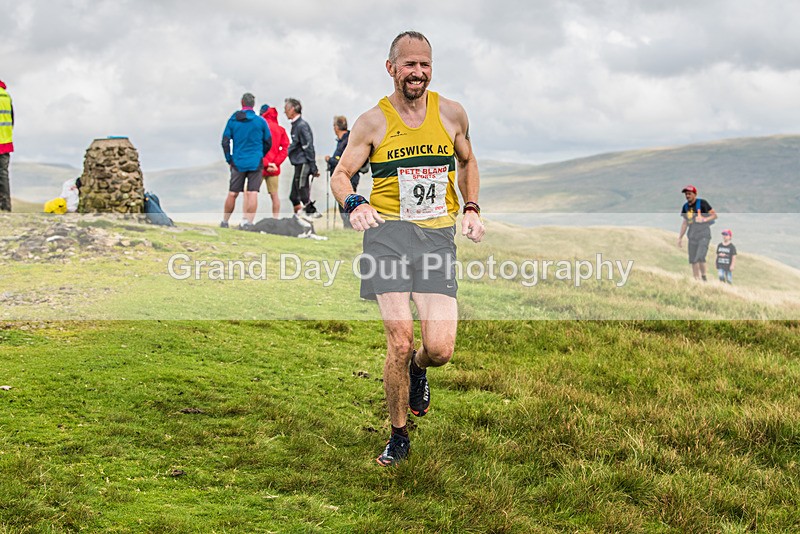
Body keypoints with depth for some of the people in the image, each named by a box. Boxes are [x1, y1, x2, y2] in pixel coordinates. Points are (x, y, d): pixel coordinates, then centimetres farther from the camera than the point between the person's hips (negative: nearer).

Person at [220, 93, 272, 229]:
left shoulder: (232, 120, 2)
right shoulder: (260, 121, -1)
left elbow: (225, 142, 3)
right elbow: (268, 143, 6)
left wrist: (229, 159, 12)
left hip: (238, 162, 2)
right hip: (255, 163, -2)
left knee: (232, 193, 10)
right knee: (252, 193, -5)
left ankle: (225, 221, 20)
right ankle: (248, 222, -14)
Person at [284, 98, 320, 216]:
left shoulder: (301, 125, -14)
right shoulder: (296, 125, 15)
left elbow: (308, 147, -18)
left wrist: (313, 168, -19)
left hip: (303, 164, -10)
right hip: (298, 164, 10)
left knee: (304, 196, -6)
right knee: (294, 196, 12)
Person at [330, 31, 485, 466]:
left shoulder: (451, 114, 9)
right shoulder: (373, 122, 2)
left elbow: (467, 161, 25)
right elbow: (340, 174, 4)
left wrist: (472, 209, 10)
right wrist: (354, 203, -18)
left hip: (438, 235, 2)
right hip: (388, 233, -2)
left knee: (440, 349, -9)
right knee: (400, 341, -13)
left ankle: (418, 369, 31)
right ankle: (398, 436, 9)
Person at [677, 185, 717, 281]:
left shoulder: (702, 203, -7)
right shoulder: (685, 207, 9)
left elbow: (715, 215, -5)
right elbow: (685, 223, 18)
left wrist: (704, 219, -21)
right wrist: (680, 238, 16)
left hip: (704, 235, -5)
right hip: (692, 236, 5)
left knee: (700, 258, -19)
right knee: (693, 260, 1)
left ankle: (704, 278, -2)